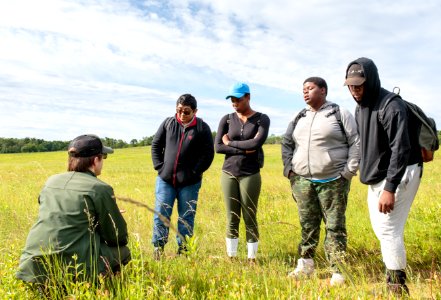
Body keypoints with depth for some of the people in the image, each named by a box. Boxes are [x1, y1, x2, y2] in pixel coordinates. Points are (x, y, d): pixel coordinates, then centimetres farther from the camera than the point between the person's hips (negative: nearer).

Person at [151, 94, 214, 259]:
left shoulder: (202, 128, -3)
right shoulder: (168, 123, 4)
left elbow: (208, 154, -4)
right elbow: (156, 145, 11)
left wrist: (194, 172, -10)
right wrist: (159, 166, 1)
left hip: (189, 183, -2)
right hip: (165, 179, 2)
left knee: (186, 218, 8)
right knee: (160, 214, 4)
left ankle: (183, 250, 21)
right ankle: (158, 247, 17)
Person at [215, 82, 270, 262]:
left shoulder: (262, 119, -1)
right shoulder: (227, 119, 6)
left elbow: (257, 143, -17)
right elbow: (218, 147, -3)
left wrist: (230, 143, -7)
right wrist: (243, 150, -12)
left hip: (250, 175, -2)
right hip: (228, 173, 2)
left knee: (250, 219, 4)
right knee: (232, 220, 8)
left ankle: (252, 259, 16)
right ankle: (231, 258, 20)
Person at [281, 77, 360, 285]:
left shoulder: (340, 114, 1)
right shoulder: (299, 118, 14)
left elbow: (356, 143, -2)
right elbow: (286, 143, 20)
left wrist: (349, 172, -8)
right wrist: (288, 169, 9)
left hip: (333, 181, -4)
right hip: (302, 181, 4)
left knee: (335, 226, 2)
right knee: (307, 225, 11)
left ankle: (338, 272, 11)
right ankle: (305, 265, 23)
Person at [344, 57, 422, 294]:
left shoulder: (391, 106, -19)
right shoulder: (360, 107, 8)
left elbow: (401, 150, -23)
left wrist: (390, 188, -27)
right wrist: (364, 172, 15)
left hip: (399, 175, -9)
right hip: (375, 177, 9)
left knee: (388, 229, -7)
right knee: (380, 228, 14)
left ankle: (397, 284, 7)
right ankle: (392, 274, 30)